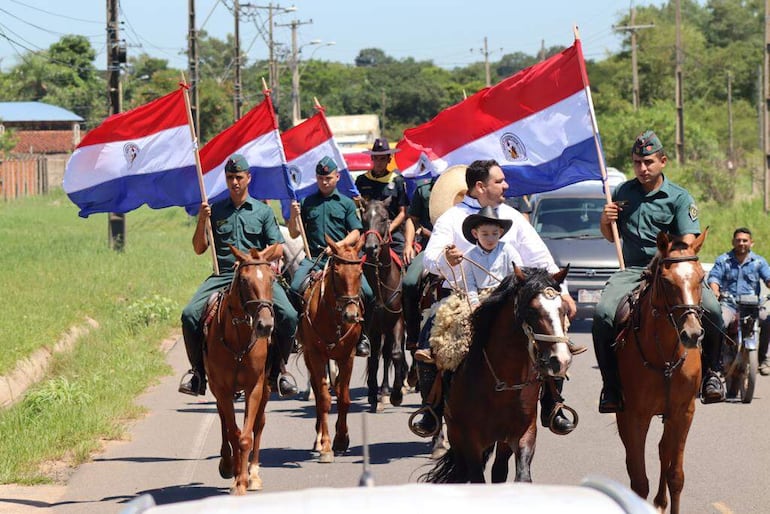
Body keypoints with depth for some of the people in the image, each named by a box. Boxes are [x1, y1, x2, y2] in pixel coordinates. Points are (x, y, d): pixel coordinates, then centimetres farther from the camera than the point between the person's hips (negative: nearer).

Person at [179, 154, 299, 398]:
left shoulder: (263, 212, 12)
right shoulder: (215, 211, 14)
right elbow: (199, 249, 12)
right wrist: (202, 221, -4)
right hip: (223, 275, 1)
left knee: (288, 316, -25)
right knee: (190, 315, -23)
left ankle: (278, 368, -3)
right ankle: (198, 370, -6)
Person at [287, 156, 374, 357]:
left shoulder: (346, 203, 13)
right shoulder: (307, 203, 15)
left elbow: (355, 234, 6)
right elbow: (294, 234, 14)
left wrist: (338, 246, -11)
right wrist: (294, 216, -5)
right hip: (314, 257, 0)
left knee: (366, 292, -17)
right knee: (295, 288, -27)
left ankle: (360, 334, 2)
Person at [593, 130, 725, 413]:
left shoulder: (679, 197, 4)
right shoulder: (623, 193, 14)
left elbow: (689, 240, -8)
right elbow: (610, 236, 26)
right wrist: (605, 221, 2)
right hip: (633, 271, 2)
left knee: (711, 309, -28)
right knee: (604, 313, -28)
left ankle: (710, 371, -4)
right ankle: (611, 385, -16)